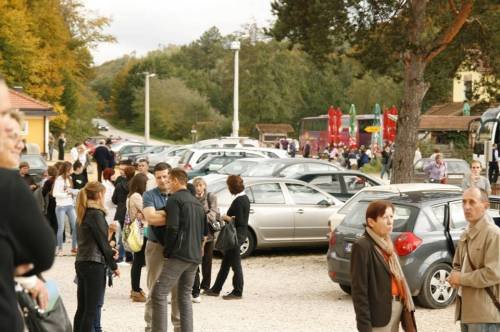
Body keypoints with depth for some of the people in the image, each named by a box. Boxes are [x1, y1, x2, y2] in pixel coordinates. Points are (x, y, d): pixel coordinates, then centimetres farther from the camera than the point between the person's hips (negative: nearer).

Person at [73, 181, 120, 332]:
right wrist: (113, 266, -3)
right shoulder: (96, 214, -13)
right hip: (94, 264, -8)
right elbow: (102, 241, -12)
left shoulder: (84, 213, 12)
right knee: (91, 309, -4)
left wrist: (109, 250, 10)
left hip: (81, 262, 8)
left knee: (82, 308, 11)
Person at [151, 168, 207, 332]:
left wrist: (167, 251, -7)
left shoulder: (174, 199, -6)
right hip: (195, 257, 8)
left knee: (159, 294, -9)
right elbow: (204, 232, 23)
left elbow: (172, 228, -16)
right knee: (185, 296, 14)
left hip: (179, 255, -8)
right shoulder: (197, 202, 20)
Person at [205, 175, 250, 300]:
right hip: (241, 233, 10)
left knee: (235, 264, 0)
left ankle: (237, 292, 10)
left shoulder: (238, 201, -20)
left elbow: (239, 221, -21)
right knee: (225, 263, 16)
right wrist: (229, 218, 6)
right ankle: (216, 289, 24)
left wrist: (227, 218, -8)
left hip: (236, 234, -10)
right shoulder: (245, 198, 9)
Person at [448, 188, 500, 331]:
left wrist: (461, 279, -11)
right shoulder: (466, 235, 15)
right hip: (466, 310, 9)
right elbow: (457, 265, 24)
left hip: (485, 314, -9)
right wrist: (454, 277, 0)